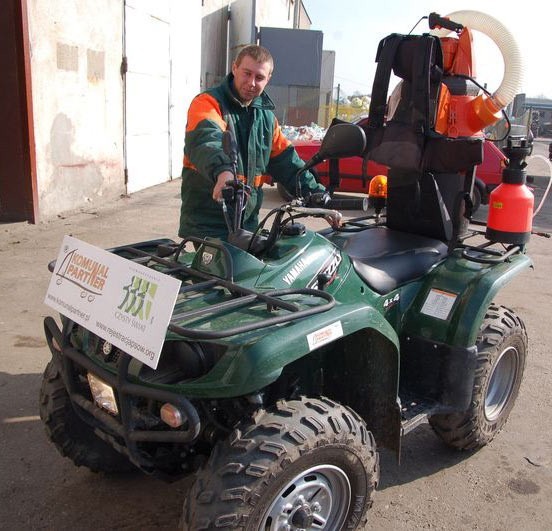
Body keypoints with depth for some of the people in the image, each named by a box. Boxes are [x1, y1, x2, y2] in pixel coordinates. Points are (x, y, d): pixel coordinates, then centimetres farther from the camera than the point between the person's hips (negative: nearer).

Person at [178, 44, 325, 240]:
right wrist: (222, 170, -51)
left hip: (248, 224, 6)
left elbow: (286, 162, 14)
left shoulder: (266, 116, 14)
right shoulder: (208, 103, -8)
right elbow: (205, 140, -30)